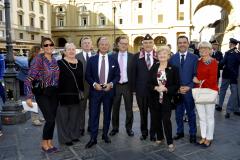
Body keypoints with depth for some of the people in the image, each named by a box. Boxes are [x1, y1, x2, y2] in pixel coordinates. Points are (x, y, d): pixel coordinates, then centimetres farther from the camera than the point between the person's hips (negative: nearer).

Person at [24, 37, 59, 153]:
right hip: (42, 94, -6)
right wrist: (29, 97, -19)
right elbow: (29, 79, -15)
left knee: (52, 119, 9)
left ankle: (50, 142, 25)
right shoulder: (38, 59, -13)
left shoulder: (54, 60, 6)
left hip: (54, 93, 6)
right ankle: (44, 143, 15)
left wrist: (58, 90, 13)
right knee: (50, 119, -8)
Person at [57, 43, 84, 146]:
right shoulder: (60, 63, -7)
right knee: (64, 117, 6)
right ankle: (65, 138, 19)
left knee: (75, 116, 15)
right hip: (63, 95, -5)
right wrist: (57, 94, -13)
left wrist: (82, 91, 11)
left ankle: (74, 135, 30)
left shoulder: (79, 63, 9)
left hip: (76, 95, 5)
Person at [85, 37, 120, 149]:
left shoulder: (113, 60, 5)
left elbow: (117, 76, 4)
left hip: (109, 90, 1)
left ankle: (105, 135, 27)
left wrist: (111, 84, -13)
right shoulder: (92, 59, 2)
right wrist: (94, 84, -14)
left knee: (107, 114, 11)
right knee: (94, 114, 0)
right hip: (95, 90, -1)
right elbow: (87, 76, 2)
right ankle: (93, 138, 9)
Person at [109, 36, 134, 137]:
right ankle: (115, 128, 25)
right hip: (116, 85, 1)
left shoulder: (132, 57, 0)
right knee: (115, 108, 10)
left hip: (127, 85, -1)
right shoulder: (113, 56, 3)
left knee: (129, 109, 9)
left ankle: (129, 128, 25)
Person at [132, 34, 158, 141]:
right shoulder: (137, 57, 2)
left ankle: (153, 133, 27)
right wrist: (134, 88, -3)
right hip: (141, 89, 1)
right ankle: (144, 132, 31)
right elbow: (133, 74, 2)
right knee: (143, 112, 13)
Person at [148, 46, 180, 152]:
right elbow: (149, 83, 5)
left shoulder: (173, 69, -4)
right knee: (156, 119, 11)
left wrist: (166, 89, -19)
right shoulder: (153, 68, 5)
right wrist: (156, 88, -15)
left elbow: (177, 85, -5)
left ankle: (170, 142, 11)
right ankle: (159, 138, 31)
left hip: (167, 99, -3)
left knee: (166, 120, -5)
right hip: (155, 99, 3)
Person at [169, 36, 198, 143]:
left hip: (189, 90, -2)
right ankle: (180, 132, 29)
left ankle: (192, 134, 25)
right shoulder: (172, 58, 5)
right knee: (178, 113, 13)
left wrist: (189, 87, -13)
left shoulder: (194, 58, 0)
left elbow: (196, 75, -3)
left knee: (191, 113, 11)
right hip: (176, 90, 2)